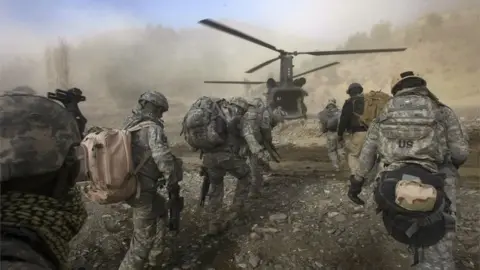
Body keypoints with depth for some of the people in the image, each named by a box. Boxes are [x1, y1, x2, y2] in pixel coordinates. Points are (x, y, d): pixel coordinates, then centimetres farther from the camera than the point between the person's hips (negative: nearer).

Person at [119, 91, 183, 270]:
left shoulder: (130, 124, 9)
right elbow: (163, 157, -28)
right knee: (144, 238, 3)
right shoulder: (152, 128, -17)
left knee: (160, 208, 28)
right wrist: (173, 180, -13)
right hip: (141, 189, -9)